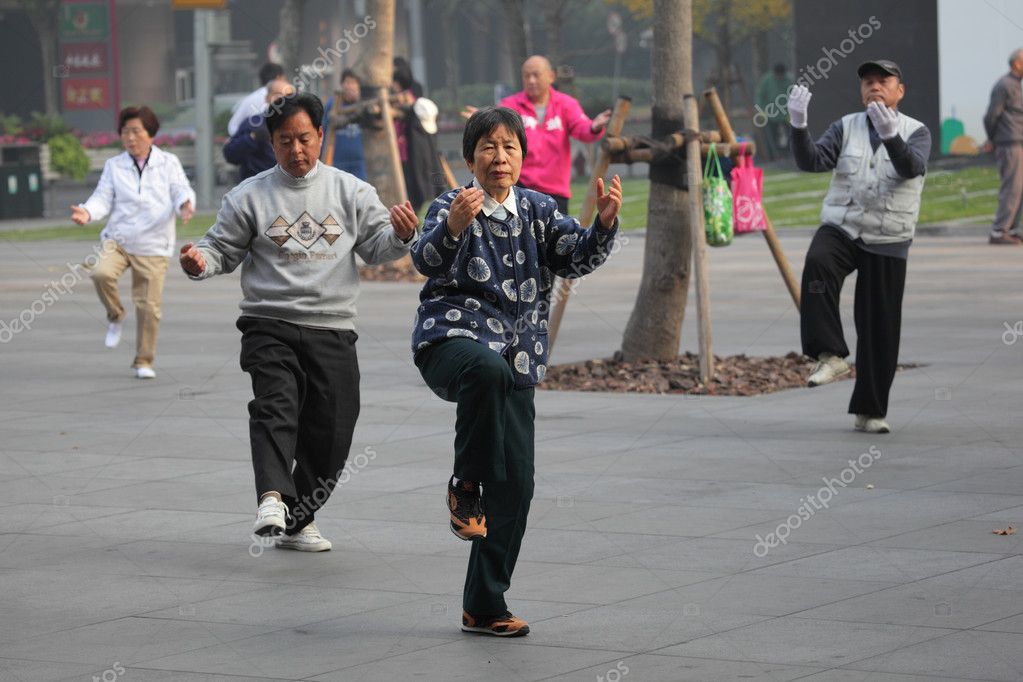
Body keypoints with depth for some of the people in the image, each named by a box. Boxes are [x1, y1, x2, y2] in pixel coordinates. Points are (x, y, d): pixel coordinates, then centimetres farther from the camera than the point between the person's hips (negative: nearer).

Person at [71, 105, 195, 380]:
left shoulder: (168, 163, 6)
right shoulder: (114, 166, 9)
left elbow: (181, 190, -3)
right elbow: (103, 198, 1)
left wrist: (185, 204, -28)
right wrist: (87, 212, -21)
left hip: (153, 246, -1)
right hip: (118, 239, 1)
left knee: (149, 305, -3)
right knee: (102, 274, -29)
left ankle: (144, 361, 14)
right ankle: (115, 316, 1)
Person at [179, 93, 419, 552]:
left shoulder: (351, 192, 9)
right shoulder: (250, 196, 5)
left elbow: (376, 246, 7)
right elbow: (222, 250, 9)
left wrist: (400, 235, -15)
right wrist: (199, 262, -13)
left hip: (332, 329, 2)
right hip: (270, 325, -2)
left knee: (331, 431, 3)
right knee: (275, 407, -26)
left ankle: (298, 520, 18)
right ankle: (273, 497, -40)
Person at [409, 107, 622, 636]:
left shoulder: (538, 211, 11)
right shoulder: (452, 206, -2)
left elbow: (577, 257, -3)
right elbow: (426, 260, -20)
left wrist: (604, 223, -23)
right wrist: (453, 227, -41)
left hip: (517, 360, 5)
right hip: (453, 339, -5)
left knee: (515, 484, 0)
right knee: (489, 368, -41)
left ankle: (484, 607, 12)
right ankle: (464, 485, -19)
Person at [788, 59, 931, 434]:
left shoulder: (916, 132, -1)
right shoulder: (846, 127, 4)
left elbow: (911, 167, -23)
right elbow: (812, 161, -11)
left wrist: (890, 136, -41)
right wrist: (798, 126, -28)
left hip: (886, 242, 0)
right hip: (841, 229, 0)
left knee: (880, 329, 2)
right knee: (818, 263, -35)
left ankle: (869, 411, 15)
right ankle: (830, 355, -32)